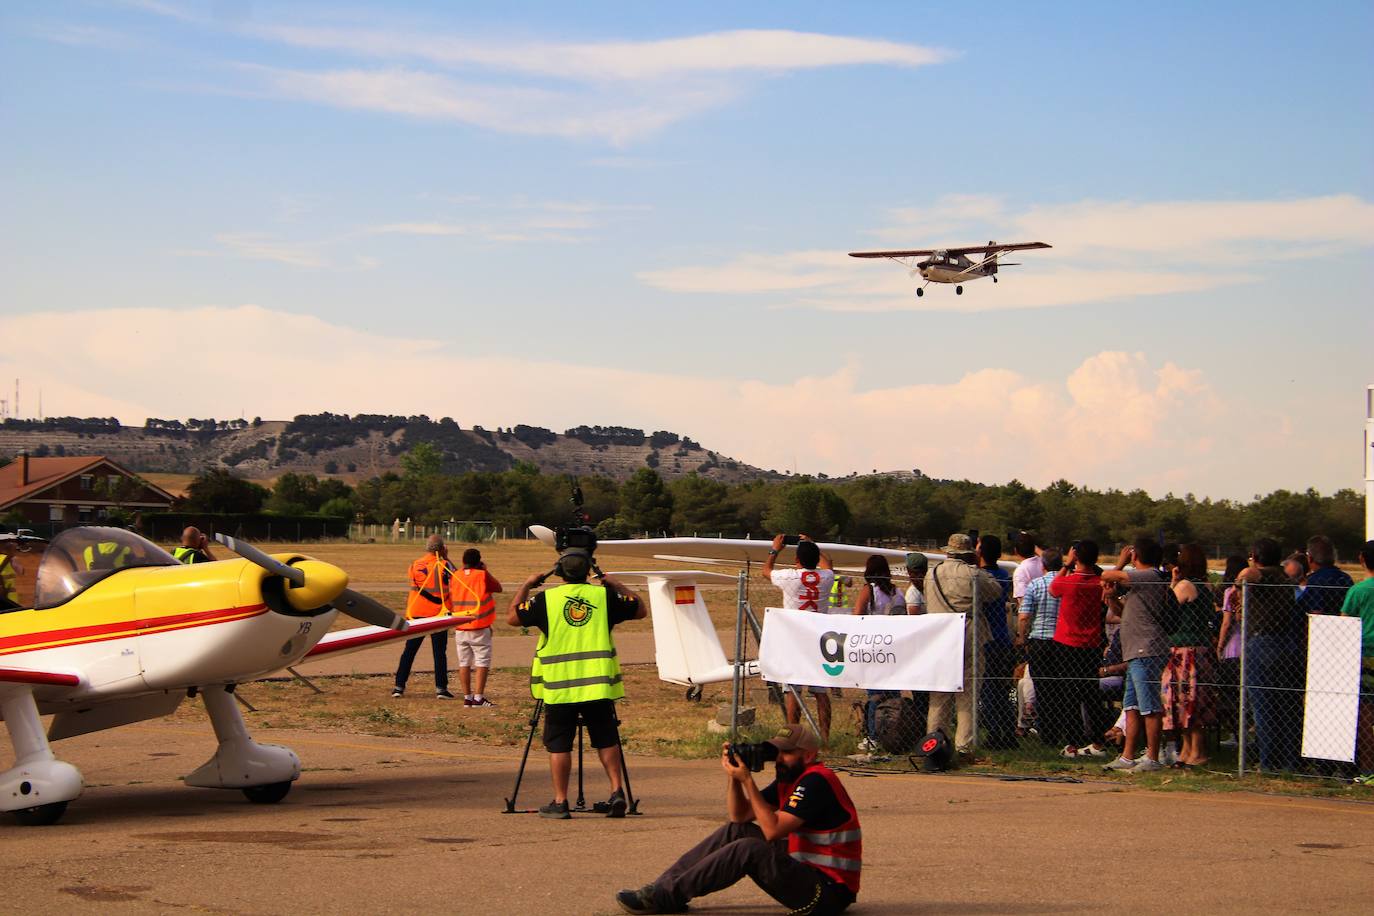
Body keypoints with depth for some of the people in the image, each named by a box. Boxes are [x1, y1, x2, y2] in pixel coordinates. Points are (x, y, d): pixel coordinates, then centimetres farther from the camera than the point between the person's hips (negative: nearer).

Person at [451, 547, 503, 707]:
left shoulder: (456, 576, 4)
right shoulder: (482, 575, -10)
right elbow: (498, 588, 2)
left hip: (460, 628, 5)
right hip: (479, 628, -5)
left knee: (464, 663, 9)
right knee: (482, 662, -2)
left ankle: (467, 697, 9)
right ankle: (478, 698, -10)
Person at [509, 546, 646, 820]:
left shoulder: (546, 599, -2)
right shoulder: (604, 596, 3)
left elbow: (513, 618, 7)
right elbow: (641, 610, 15)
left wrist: (526, 586, 18)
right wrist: (618, 586, 26)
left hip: (559, 687, -1)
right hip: (598, 684, 2)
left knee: (558, 745, 5)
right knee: (606, 740, 12)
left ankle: (560, 802, 4)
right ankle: (617, 791, 2)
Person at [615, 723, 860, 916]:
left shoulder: (816, 781, -18)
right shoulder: (789, 779, 13)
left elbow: (772, 830, -23)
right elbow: (739, 815, 13)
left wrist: (747, 780, -18)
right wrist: (733, 774, -2)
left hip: (828, 891, -10)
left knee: (748, 850, -25)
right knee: (735, 831, 7)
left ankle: (666, 896, -19)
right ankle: (664, 884, -1)